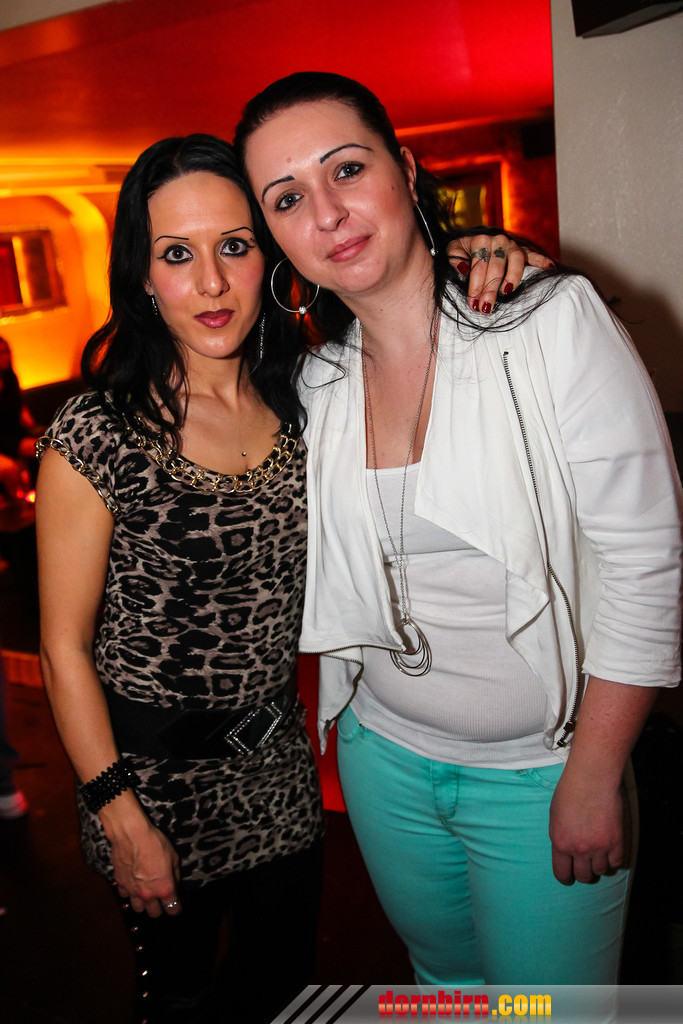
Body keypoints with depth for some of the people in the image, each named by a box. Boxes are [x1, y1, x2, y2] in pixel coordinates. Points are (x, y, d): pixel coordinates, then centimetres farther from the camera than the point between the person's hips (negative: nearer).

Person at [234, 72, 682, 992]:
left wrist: (593, 778, -14)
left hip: (540, 767, -4)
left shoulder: (555, 324, -16)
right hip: (385, 751, 5)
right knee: (445, 974, 25)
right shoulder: (317, 384, -1)